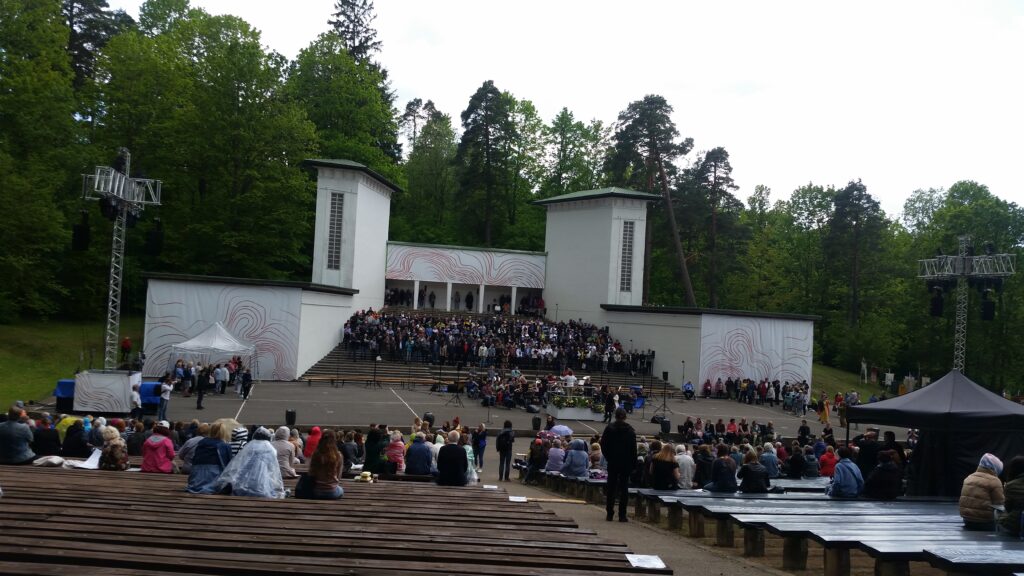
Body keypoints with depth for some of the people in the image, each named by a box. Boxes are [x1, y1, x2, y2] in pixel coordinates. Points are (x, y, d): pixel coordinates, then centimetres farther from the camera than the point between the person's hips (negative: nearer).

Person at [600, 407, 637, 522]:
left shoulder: (609, 428, -5)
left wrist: (608, 457, 7)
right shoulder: (630, 430, -4)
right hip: (626, 463, 0)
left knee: (611, 487, 8)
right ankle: (622, 515, 1)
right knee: (624, 488, 4)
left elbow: (603, 445, -3)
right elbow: (634, 448, -3)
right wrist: (633, 463, 3)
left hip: (613, 462, 0)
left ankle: (609, 514, 7)